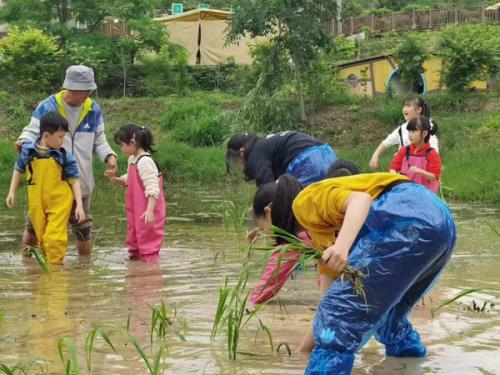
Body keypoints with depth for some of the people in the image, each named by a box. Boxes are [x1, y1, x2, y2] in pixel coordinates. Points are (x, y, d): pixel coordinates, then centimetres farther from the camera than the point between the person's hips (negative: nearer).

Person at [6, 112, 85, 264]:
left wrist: (79, 205, -8)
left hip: (59, 202, -2)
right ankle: (47, 263, 29)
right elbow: (18, 170, 14)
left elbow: (74, 180, -3)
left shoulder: (65, 156, -7)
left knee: (54, 239, -11)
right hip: (37, 204, 2)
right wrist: (12, 192, 14)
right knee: (42, 239, 13)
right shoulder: (28, 151, -3)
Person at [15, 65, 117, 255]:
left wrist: (109, 156, -11)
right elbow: (32, 131, -5)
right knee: (35, 224, 6)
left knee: (83, 226, 12)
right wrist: (24, 140, -28)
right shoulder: (47, 107, -10)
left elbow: (99, 141, 8)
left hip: (80, 181, 3)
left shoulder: (93, 110, 1)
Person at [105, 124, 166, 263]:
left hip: (146, 212, -10)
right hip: (135, 211, 10)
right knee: (133, 236, 20)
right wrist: (115, 179, 5)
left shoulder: (145, 162, -21)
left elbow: (152, 189, -25)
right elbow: (128, 181, 23)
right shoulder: (133, 160, 10)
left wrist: (150, 210, -31)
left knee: (147, 239, -2)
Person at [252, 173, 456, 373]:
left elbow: (361, 199, -13)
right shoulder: (319, 230, 30)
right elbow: (330, 284, 33)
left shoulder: (305, 202, 4)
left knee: (340, 310, -7)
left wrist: (342, 246, -31)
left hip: (410, 216, -10)